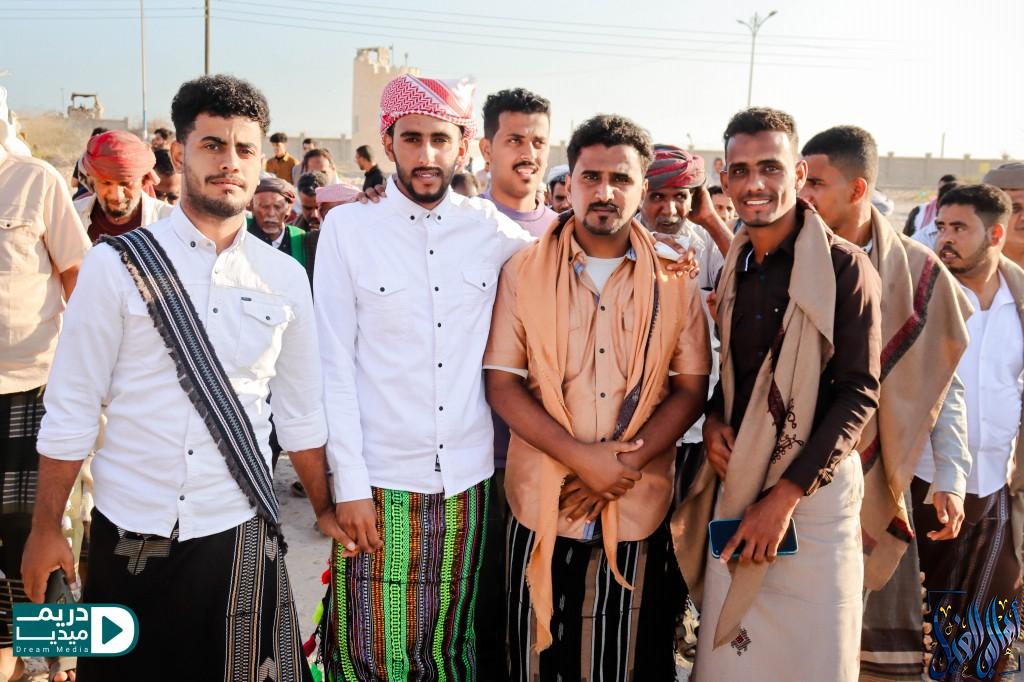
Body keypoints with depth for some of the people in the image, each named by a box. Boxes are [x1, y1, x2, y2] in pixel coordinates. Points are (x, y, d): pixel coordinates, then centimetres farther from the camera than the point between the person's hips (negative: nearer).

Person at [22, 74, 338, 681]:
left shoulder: (285, 277, 1)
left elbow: (300, 409, 8)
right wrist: (47, 527, -1)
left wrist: (323, 508, 13)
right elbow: (72, 408, -4)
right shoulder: (117, 265, -7)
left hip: (240, 534, 2)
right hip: (132, 533, -1)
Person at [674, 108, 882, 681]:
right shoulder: (733, 269, 10)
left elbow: (859, 392, -11)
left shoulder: (845, 267, -8)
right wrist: (713, 419, -2)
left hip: (814, 489, -4)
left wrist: (786, 494, -16)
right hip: (736, 480, 5)